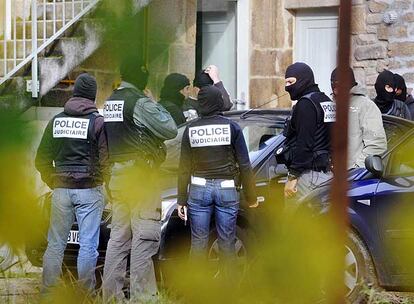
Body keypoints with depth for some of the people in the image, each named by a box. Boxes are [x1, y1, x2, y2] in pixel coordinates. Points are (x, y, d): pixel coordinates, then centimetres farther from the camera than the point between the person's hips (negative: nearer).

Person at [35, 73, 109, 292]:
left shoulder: (56, 121, 6)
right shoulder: (97, 122, -7)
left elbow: (42, 160, 10)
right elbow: (105, 159, -8)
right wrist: (104, 180, 8)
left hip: (61, 190, 3)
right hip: (89, 190, -3)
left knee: (55, 243, 9)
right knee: (88, 243, 1)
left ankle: (48, 290, 10)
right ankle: (86, 291, 2)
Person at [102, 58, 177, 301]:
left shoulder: (110, 102, 13)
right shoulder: (140, 103, -13)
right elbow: (170, 130, -15)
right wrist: (161, 110, 1)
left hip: (117, 176, 9)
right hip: (141, 175, -8)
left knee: (119, 236, 11)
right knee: (145, 236, -8)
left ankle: (111, 292, 11)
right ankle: (142, 294, -11)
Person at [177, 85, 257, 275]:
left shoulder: (191, 129, 2)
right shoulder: (231, 127, -1)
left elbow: (184, 167, 4)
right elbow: (244, 165, -1)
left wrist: (182, 200, 9)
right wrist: (251, 197, 5)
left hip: (199, 188, 1)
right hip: (227, 188, -1)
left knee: (198, 242, 3)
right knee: (227, 242, 5)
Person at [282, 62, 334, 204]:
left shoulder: (306, 103, -11)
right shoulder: (327, 101, 19)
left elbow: (304, 143, -18)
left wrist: (292, 176, -17)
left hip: (308, 175, -10)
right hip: (328, 174, 10)